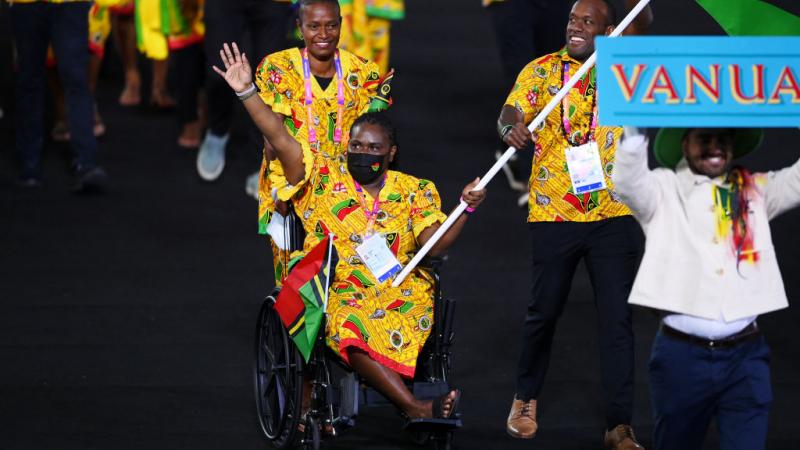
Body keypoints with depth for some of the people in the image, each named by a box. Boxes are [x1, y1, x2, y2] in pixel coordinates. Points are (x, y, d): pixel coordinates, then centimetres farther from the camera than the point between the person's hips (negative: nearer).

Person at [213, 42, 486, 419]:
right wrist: (246, 92, -8)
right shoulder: (323, 178, 10)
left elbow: (434, 245, 2)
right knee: (352, 331, -35)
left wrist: (466, 208, -12)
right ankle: (414, 408, -42)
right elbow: (280, 140, 1)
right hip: (339, 295, -2)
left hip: (400, 292, 2)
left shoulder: (414, 192, 13)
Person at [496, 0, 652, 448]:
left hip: (615, 213, 0)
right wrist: (512, 128, -31)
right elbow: (510, 113, -7)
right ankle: (526, 398, 32)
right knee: (544, 311, 9)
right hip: (554, 212, 0)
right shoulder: (541, 70, 5)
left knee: (617, 318, -3)